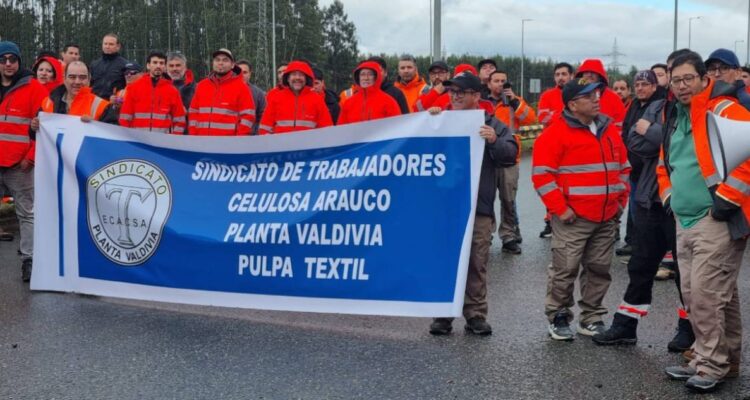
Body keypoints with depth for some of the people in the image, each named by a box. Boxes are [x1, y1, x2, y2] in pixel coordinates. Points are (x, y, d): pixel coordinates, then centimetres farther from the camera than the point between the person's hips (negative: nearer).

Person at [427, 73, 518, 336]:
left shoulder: (491, 125, 5)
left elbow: (510, 154, -6)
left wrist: (494, 141, -25)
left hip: (479, 208, -1)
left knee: (476, 264, 5)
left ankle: (476, 316, 15)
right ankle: (443, 315, 14)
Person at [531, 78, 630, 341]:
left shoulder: (609, 130, 12)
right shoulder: (556, 132, -9)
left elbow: (623, 167, 22)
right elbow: (542, 175, -12)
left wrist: (621, 200, 13)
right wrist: (560, 209, -14)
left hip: (607, 218, 6)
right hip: (573, 218, -6)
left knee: (599, 270, 11)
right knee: (565, 270, -2)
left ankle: (591, 318, 23)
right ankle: (558, 318, 12)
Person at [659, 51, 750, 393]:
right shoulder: (676, 117, 16)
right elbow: (665, 162, 30)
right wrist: (668, 195, 17)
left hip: (717, 221, -9)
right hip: (685, 221, 9)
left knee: (706, 294, -9)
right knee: (693, 295, 12)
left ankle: (712, 364, 4)